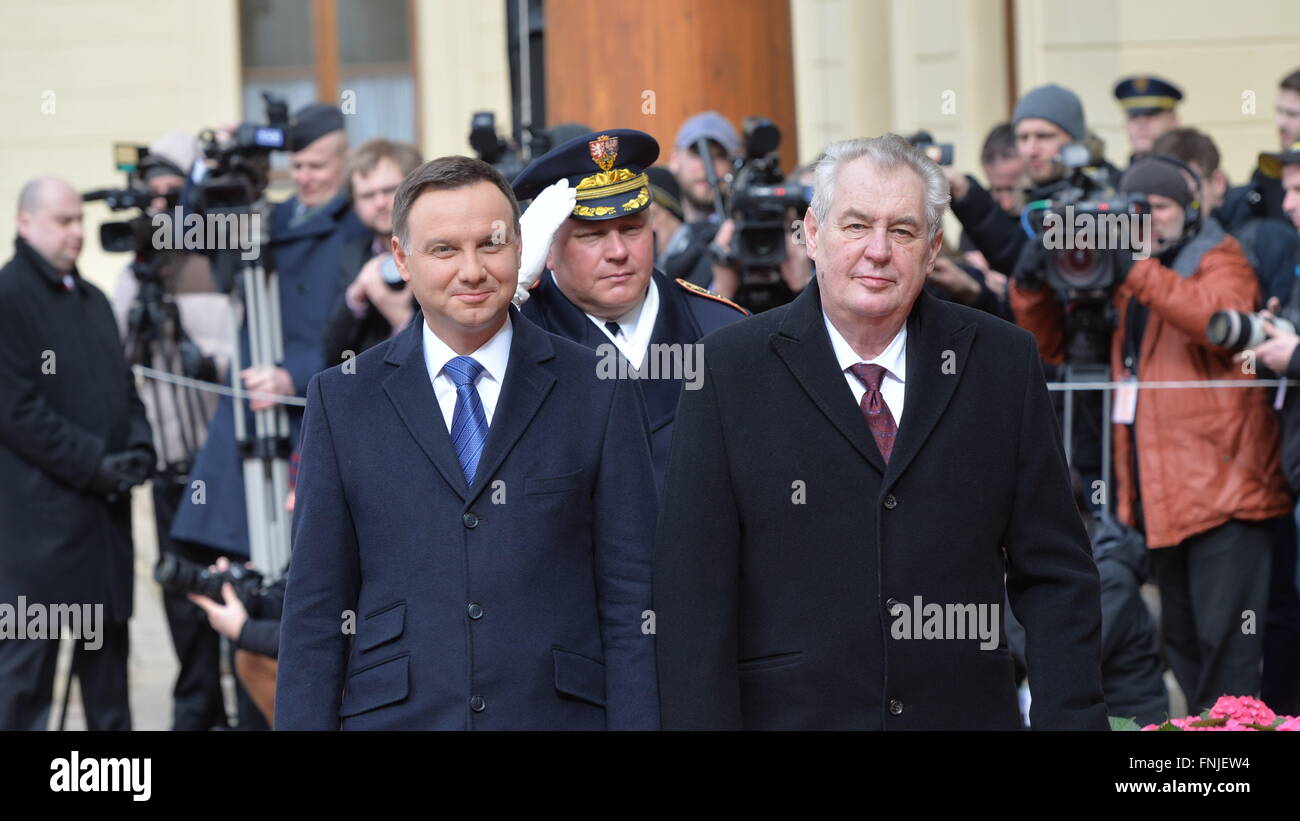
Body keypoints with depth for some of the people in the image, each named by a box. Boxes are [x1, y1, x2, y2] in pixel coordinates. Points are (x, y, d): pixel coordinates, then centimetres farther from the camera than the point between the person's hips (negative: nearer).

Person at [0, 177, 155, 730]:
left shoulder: (94, 301, 17)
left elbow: (124, 385, 22)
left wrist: (139, 447, 2)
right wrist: (93, 465, -16)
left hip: (105, 507, 8)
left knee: (107, 643, 12)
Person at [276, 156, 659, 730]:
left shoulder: (599, 393, 4)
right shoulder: (341, 398, 7)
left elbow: (631, 601, 2)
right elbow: (315, 606, 5)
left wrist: (634, 722, -6)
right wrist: (304, 723, -3)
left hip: (560, 713, 0)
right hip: (396, 716, 0)